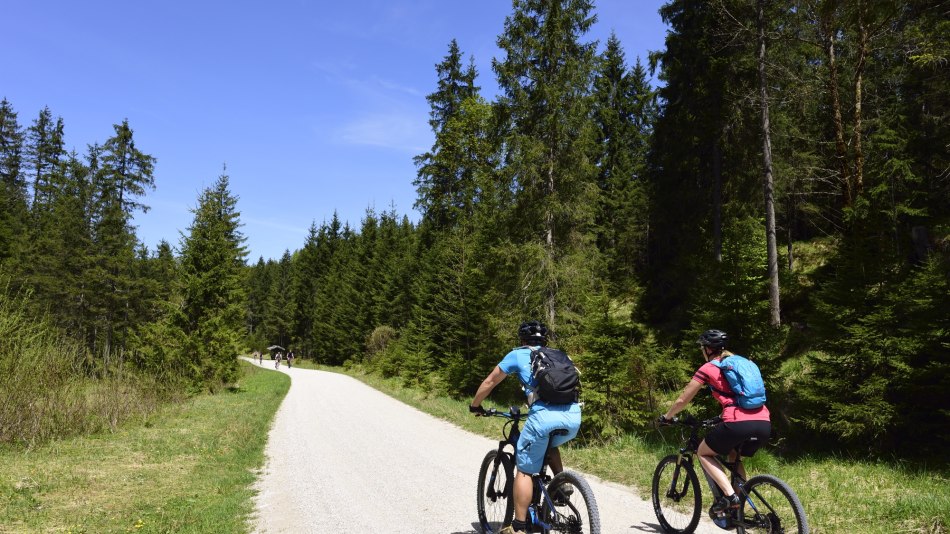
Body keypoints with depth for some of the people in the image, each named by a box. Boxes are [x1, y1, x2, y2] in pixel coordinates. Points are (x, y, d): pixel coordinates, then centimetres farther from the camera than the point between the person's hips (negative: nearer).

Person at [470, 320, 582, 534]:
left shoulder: (517, 355, 18)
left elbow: (489, 382, 24)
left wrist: (475, 406, 40)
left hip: (544, 416, -4)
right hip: (574, 416, 5)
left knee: (524, 470, 10)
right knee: (550, 446, 36)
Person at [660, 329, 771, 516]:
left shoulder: (708, 368, 7)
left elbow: (682, 400, 12)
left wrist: (666, 417, 29)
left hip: (739, 423, -6)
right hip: (764, 424, 7)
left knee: (703, 453, 17)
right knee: (734, 457, 31)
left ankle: (729, 494, -1)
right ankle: (738, 508, 24)